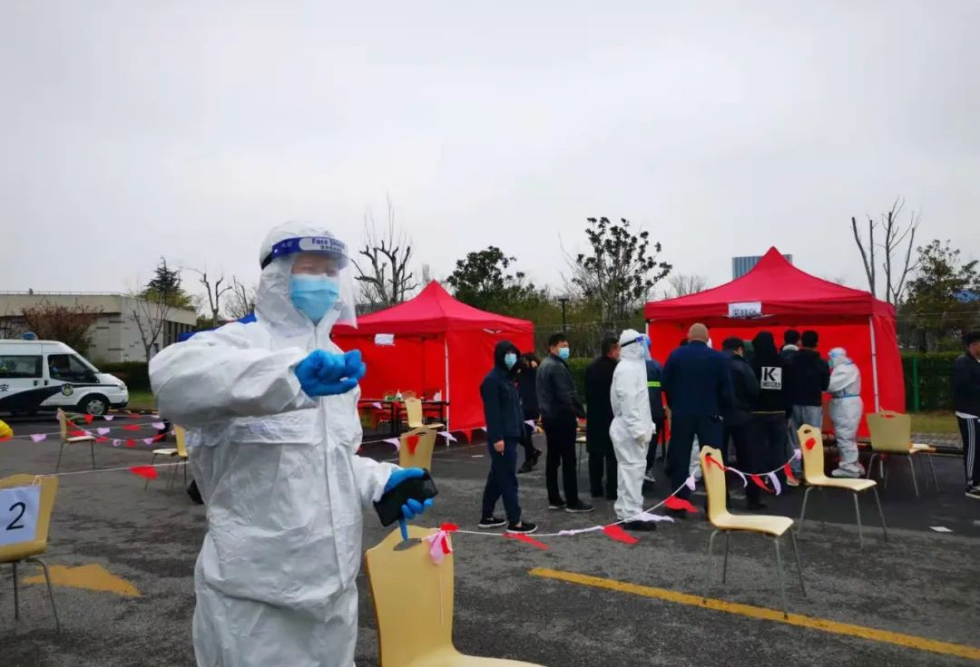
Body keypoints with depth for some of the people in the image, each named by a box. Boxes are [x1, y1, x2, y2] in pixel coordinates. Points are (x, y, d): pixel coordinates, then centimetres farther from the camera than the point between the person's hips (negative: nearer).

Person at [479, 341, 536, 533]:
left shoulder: (507, 378, 16)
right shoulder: (492, 379, -13)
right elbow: (491, 411, -18)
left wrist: (519, 429, 15)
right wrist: (497, 437, -21)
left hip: (510, 435, 10)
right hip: (501, 437, -10)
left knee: (497, 477, 14)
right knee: (507, 478, -4)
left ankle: (487, 517, 23)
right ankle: (514, 521, 2)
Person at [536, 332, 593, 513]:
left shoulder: (544, 365, 16)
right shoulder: (557, 367, -16)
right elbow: (566, 395, -21)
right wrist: (580, 413, -13)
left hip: (549, 416, 10)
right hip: (561, 418, -10)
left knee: (552, 459, 11)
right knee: (568, 461, -4)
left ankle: (554, 499, 16)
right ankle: (572, 502, 1)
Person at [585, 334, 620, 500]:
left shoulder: (591, 367, 5)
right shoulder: (615, 367, -16)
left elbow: (587, 391, 10)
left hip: (594, 417, 6)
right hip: (611, 417, -6)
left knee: (595, 454, 11)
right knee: (612, 455, 1)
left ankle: (595, 489, 17)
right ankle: (612, 491, 3)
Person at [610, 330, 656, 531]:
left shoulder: (634, 365, 18)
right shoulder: (626, 368, -14)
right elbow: (627, 401, -22)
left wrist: (645, 425, 17)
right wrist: (637, 428, -25)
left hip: (632, 427, 10)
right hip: (629, 428, -10)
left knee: (628, 468, 13)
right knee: (633, 468, -9)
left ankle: (625, 511, 21)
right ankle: (632, 515, -6)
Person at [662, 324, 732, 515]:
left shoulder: (675, 355, -1)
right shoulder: (719, 357, -3)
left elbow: (666, 384, 1)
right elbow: (726, 389, -3)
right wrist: (721, 410, 10)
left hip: (681, 414, 1)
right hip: (709, 415, -1)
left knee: (679, 460, 7)